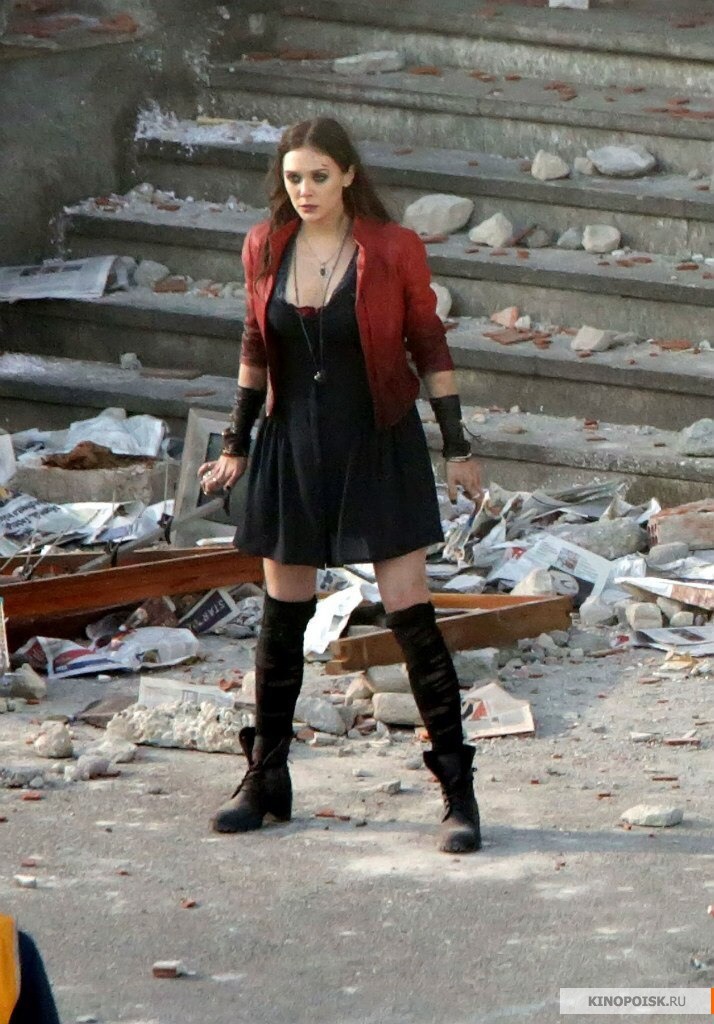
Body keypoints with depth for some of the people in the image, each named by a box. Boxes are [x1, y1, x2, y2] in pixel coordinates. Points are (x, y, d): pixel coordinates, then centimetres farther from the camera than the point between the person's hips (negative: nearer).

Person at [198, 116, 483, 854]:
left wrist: (456, 447, -3)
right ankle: (266, 782, 21)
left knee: (409, 612, -8)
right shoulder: (264, 248, 0)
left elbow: (429, 348, -1)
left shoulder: (394, 250, -9)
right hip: (293, 447, 3)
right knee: (282, 617, 8)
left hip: (378, 447, -3)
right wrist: (236, 446, 14)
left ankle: (457, 791, -3)